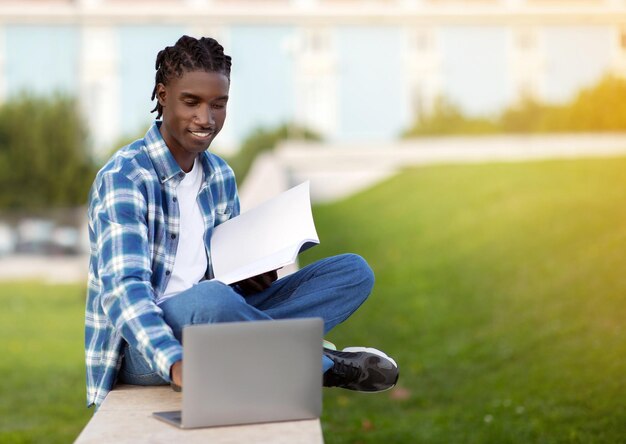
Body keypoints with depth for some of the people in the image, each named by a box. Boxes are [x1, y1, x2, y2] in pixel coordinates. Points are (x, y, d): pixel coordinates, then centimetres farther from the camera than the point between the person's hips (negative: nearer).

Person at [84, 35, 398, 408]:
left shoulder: (221, 176, 10)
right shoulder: (124, 178, -14)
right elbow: (123, 289, -27)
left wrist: (251, 275, -5)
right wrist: (176, 363, -44)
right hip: (142, 346, -7)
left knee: (354, 271, -3)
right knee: (209, 299, -42)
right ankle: (321, 362, -17)